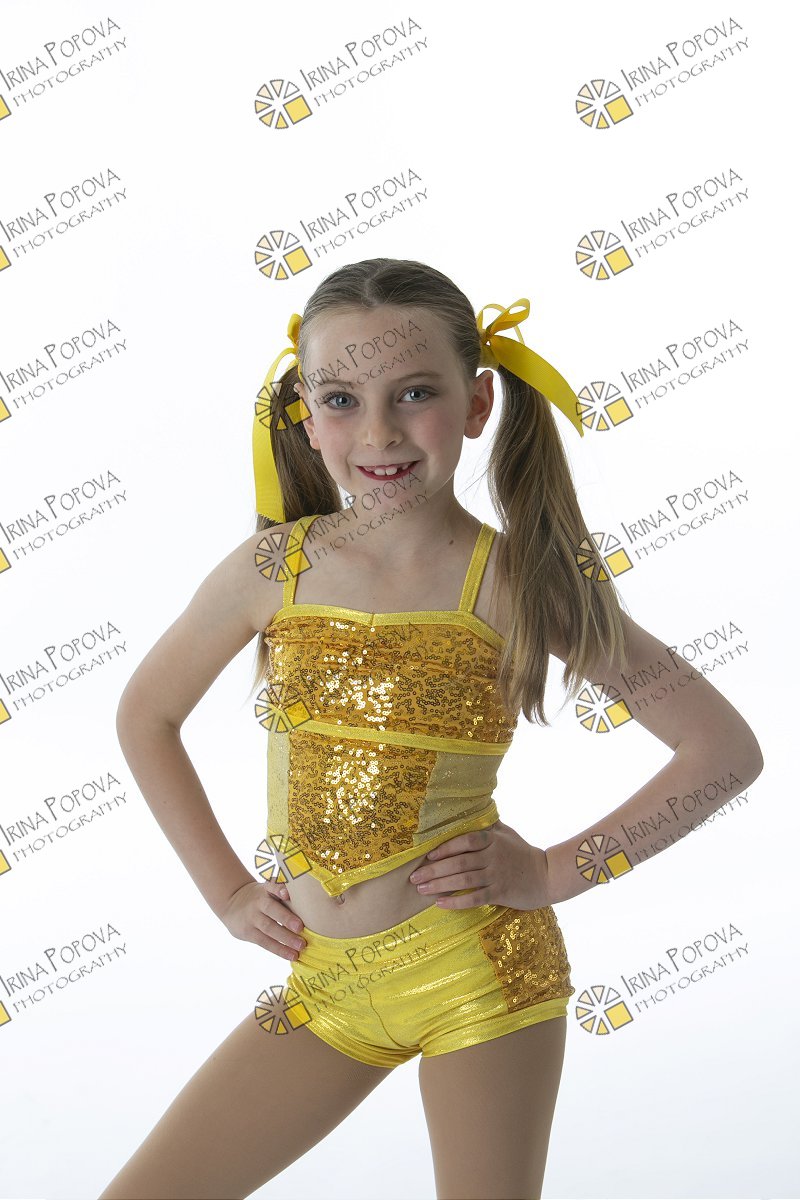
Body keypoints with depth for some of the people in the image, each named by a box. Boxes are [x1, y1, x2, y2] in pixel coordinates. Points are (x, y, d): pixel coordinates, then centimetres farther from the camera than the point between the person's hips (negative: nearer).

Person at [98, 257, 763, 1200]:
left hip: (475, 971, -3)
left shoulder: (521, 582, -9)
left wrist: (557, 871, -9)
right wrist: (226, 891, 6)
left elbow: (727, 749, -5)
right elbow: (146, 714, 12)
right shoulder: (274, 567, -3)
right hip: (323, 980, 3)